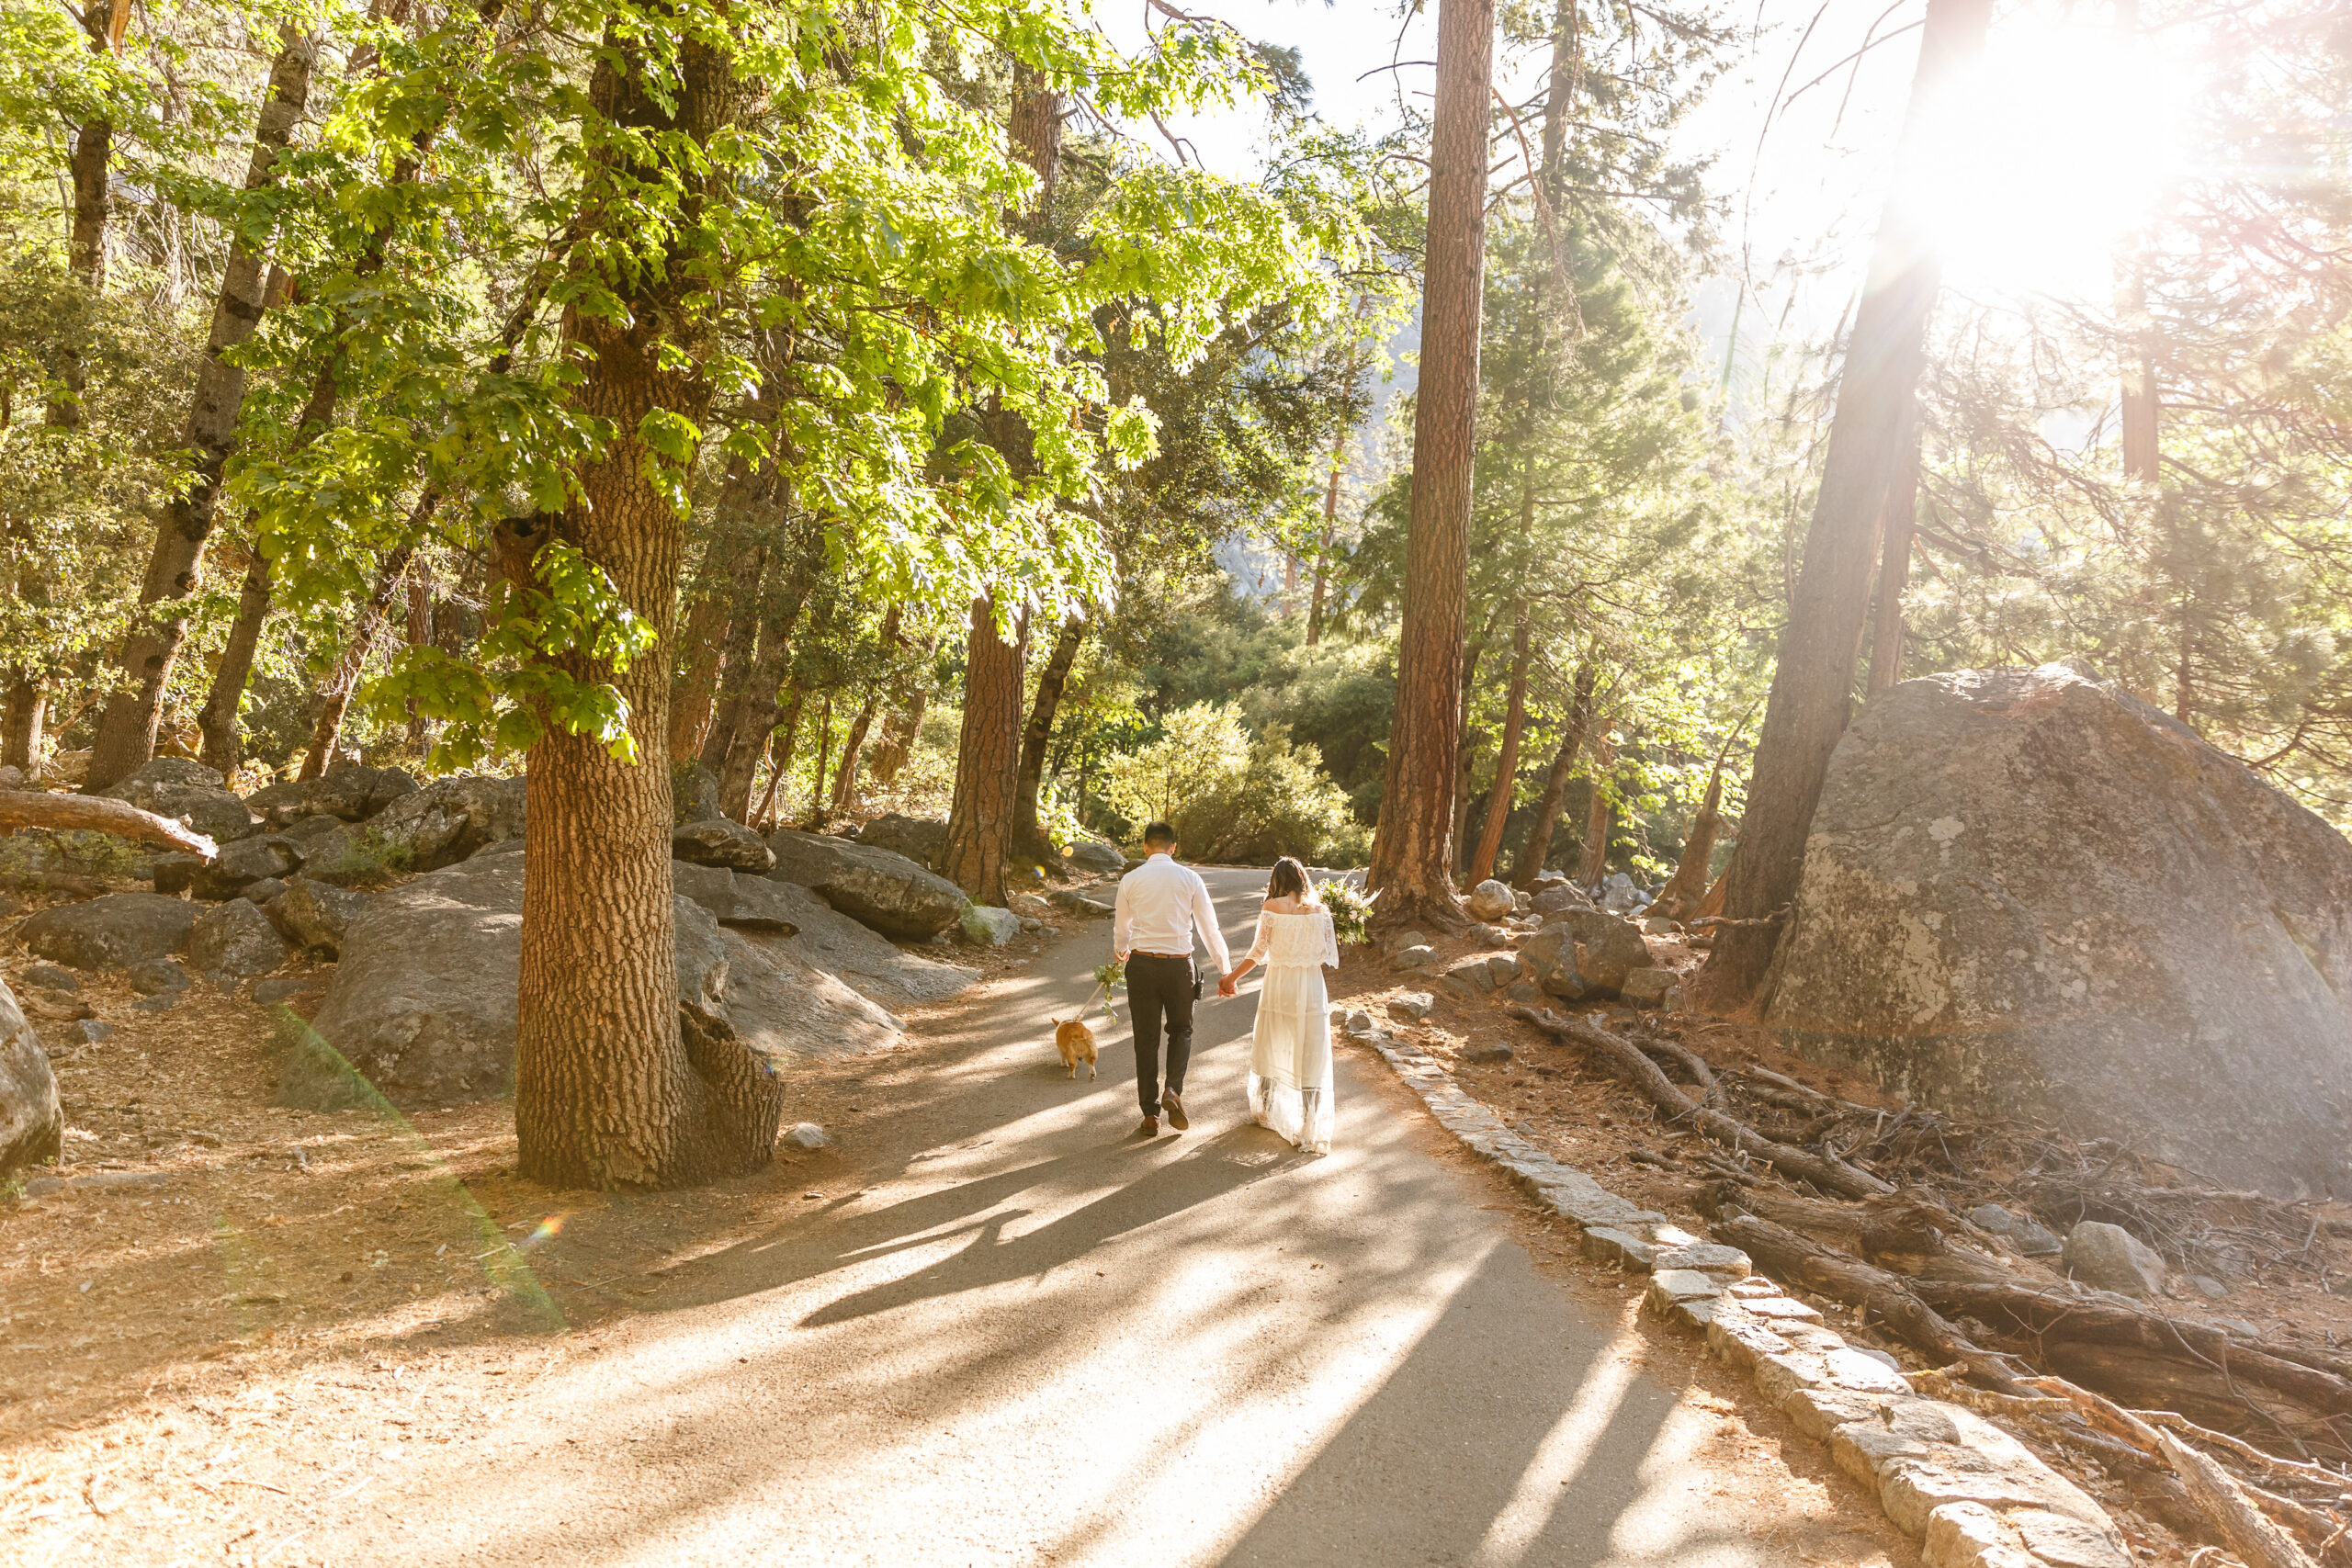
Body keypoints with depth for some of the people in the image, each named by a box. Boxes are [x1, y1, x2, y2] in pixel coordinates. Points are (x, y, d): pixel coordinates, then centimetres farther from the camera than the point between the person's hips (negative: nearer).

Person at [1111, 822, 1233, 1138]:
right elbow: (1209, 928, -1)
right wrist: (1225, 972, 7)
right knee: (1181, 1030, 20)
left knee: (1146, 1038, 10)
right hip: (1179, 965, 0)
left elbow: (1121, 928, 14)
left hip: (1142, 964, 1)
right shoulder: (1189, 878, -2)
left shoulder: (1131, 880, 1)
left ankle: (1150, 1115, 14)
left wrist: (1120, 952, 37)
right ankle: (1173, 1090, -3)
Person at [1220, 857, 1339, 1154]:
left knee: (1270, 1048, 18)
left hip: (1278, 985, -1)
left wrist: (1232, 978, 6)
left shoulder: (1272, 907, -6)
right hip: (1312, 988, 1)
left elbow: (1258, 952, -6)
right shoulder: (1319, 910, 1)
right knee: (1311, 1059, 4)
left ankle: (1264, 1112, 36)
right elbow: (1329, 955, 2)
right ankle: (1313, 1132, -1)